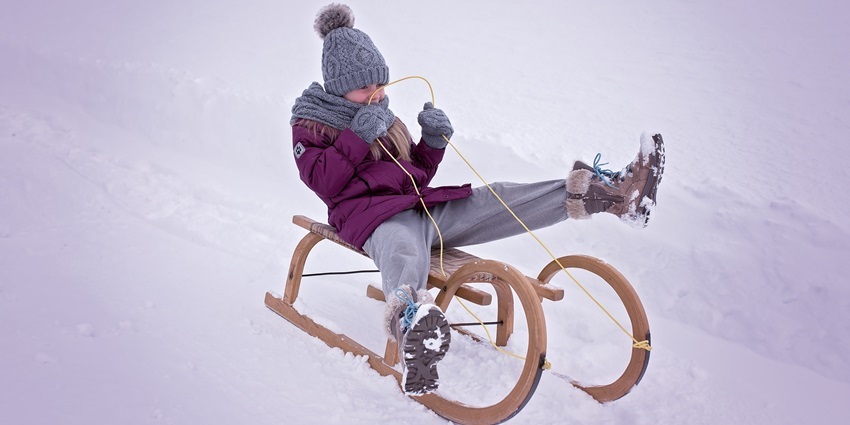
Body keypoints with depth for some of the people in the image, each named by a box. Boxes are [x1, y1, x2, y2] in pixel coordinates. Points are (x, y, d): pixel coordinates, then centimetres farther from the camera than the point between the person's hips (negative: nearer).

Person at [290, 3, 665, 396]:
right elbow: (323, 183, -8)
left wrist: (434, 141, 5)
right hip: (369, 212, -7)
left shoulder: (384, 117, 27)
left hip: (420, 207, 7)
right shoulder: (311, 123, 9)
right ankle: (411, 320, -81)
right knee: (404, 250, -44)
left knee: (498, 199, -13)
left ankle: (610, 192, -25)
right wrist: (357, 137, -16)